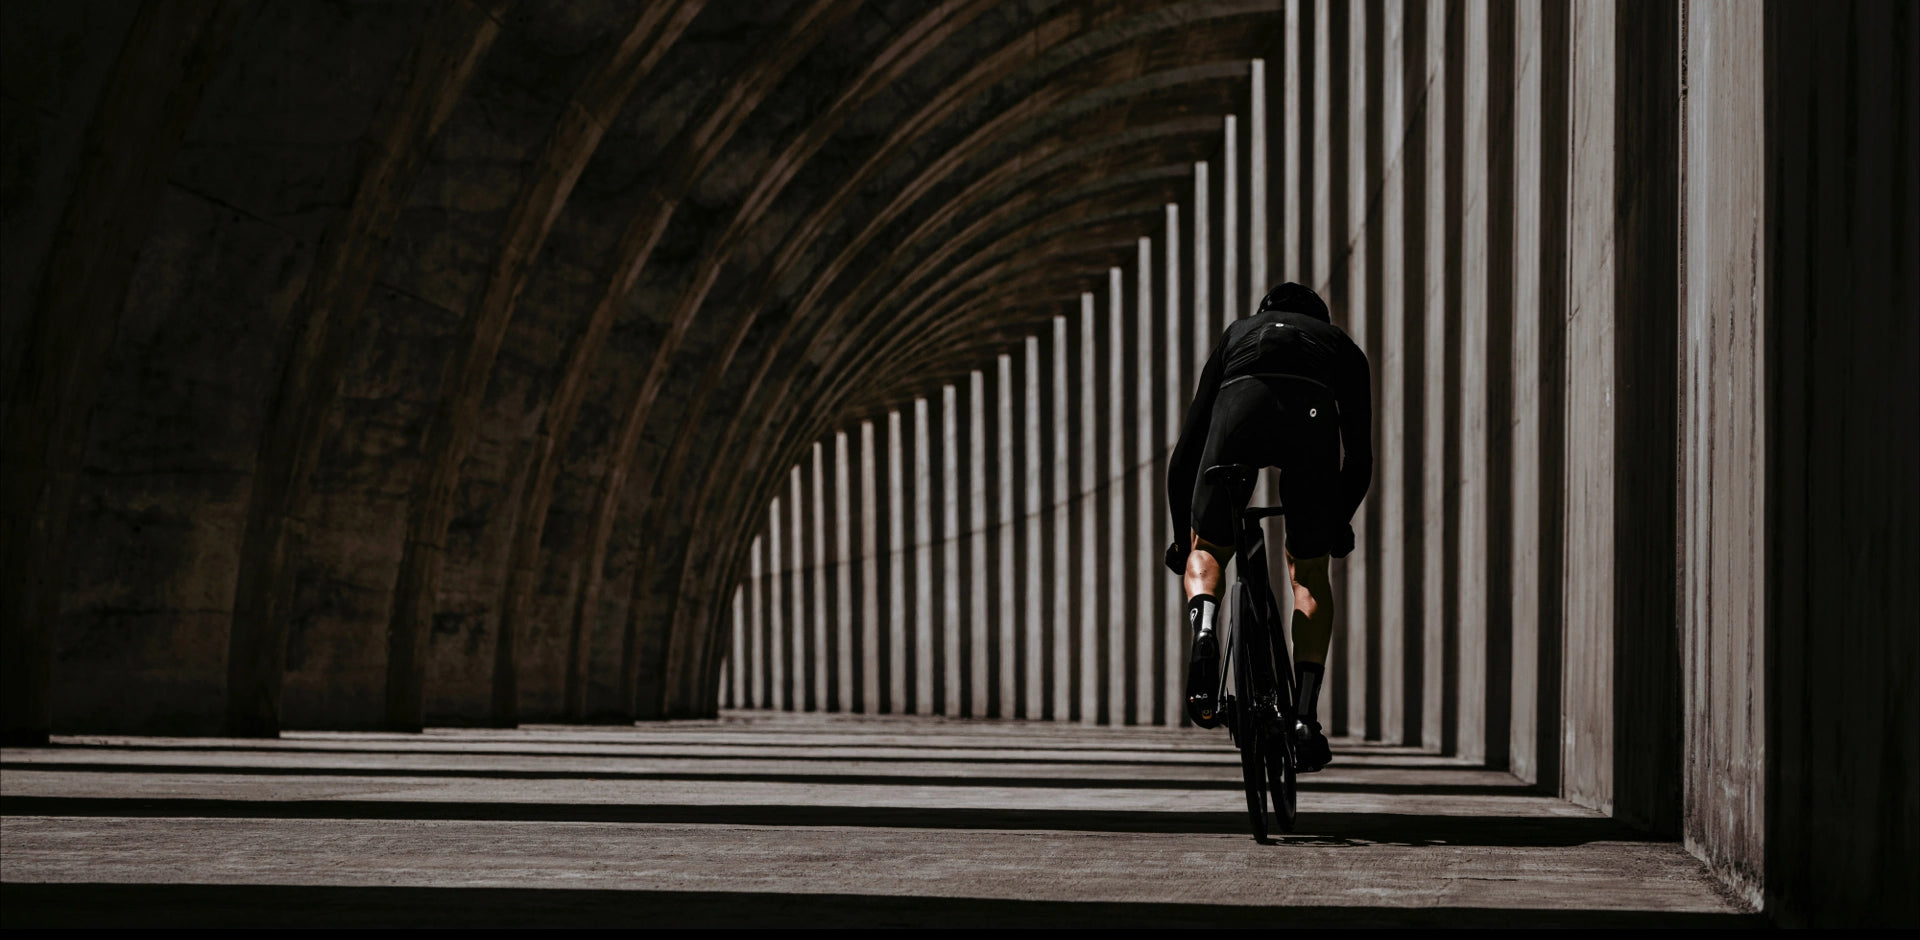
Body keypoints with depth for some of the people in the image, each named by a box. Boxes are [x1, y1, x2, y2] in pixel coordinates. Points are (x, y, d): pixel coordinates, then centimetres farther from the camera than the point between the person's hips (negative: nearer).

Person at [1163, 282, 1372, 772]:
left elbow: (1187, 448, 36)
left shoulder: (1236, 333, 40)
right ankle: (1307, 716, 4)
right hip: (1313, 412, 0)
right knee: (1309, 571, 15)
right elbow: (1361, 455, 35)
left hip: (1241, 404, 0)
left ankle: (1203, 631, -15)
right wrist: (1340, 521, 51)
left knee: (1206, 551, 18)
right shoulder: (1339, 344, 39)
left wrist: (1182, 535, 43)